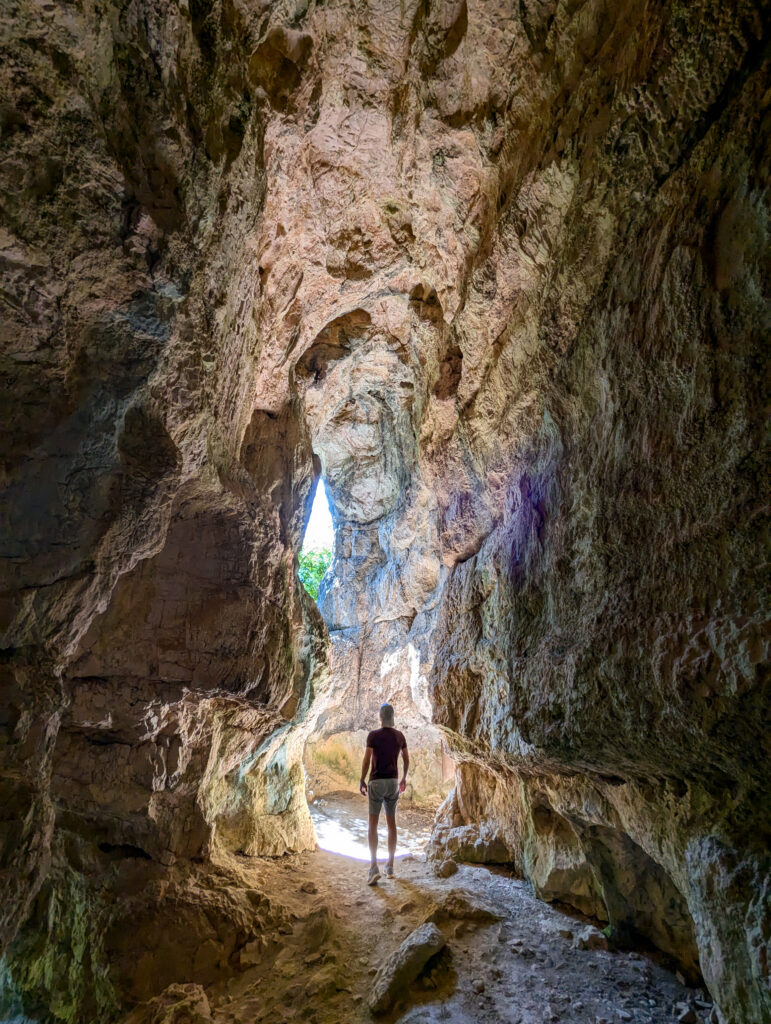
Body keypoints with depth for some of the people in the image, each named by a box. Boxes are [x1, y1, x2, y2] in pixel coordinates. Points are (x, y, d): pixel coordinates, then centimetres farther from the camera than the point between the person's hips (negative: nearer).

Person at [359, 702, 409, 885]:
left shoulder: (373, 735, -12)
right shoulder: (400, 735, 3)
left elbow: (366, 760, -14)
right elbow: (406, 759, 11)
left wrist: (362, 781, -3)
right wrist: (404, 779, 26)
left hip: (377, 782, -4)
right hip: (393, 782, 4)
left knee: (373, 824, -1)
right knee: (391, 823, 14)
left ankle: (374, 867, -14)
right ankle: (390, 866, 16)